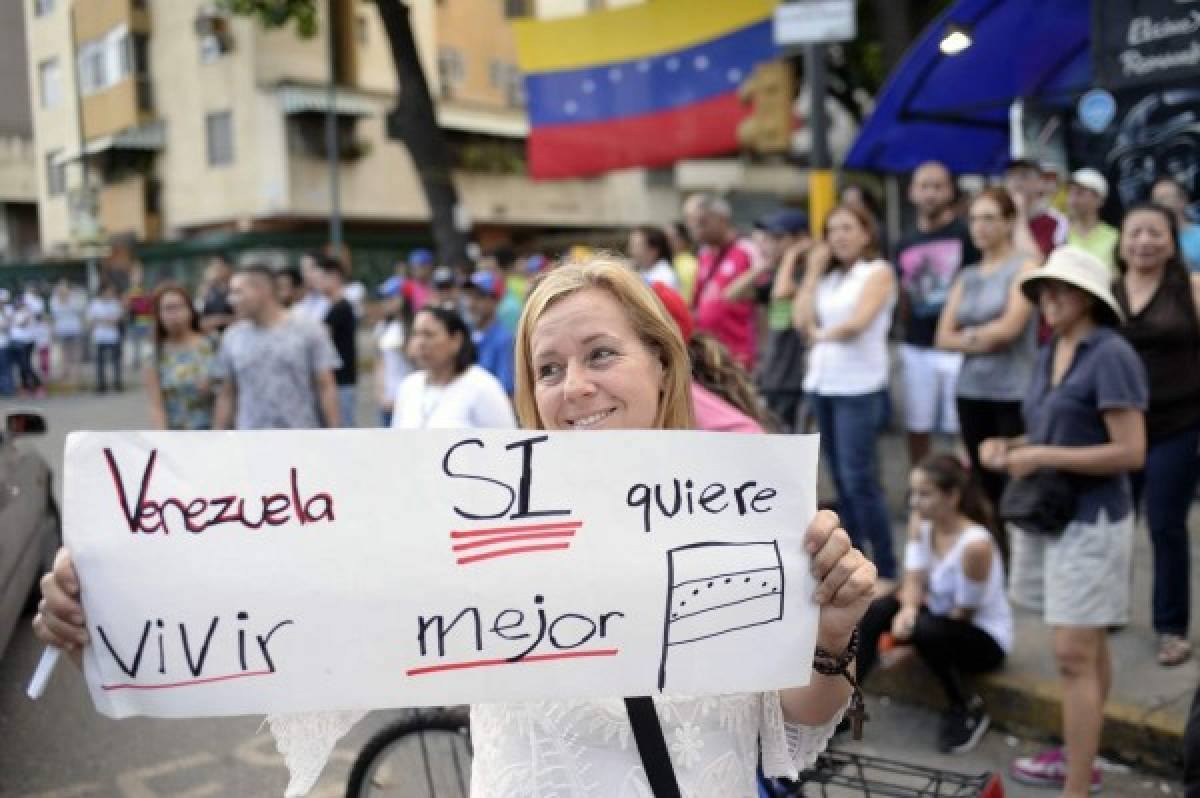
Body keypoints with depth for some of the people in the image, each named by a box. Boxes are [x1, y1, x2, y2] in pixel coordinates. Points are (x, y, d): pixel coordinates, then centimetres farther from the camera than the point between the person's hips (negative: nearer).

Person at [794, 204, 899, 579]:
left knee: (859, 478, -8)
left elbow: (855, 324, -15)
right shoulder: (829, 276, 16)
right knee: (840, 478, 11)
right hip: (822, 384, 7)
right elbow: (801, 320, 3)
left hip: (860, 388, -7)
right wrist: (813, 271, 5)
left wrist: (820, 334, 2)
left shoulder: (878, 271, -2)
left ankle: (885, 569, 1)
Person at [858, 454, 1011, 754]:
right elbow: (914, 582, -11)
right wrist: (908, 609, -32)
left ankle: (969, 709, -8)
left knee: (926, 630, -34)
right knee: (876, 611, -16)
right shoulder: (919, 522, -8)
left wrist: (913, 625, -17)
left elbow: (963, 614, -22)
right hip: (940, 619, 7)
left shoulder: (975, 544, -31)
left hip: (986, 637, -7)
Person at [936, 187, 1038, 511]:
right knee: (985, 487, 10)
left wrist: (970, 334, 2)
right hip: (970, 392, 6)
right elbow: (944, 336, 7)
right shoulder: (967, 276, 14)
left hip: (1014, 393, -5)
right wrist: (981, 342, -9)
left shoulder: (1024, 267, -2)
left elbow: (1009, 327, -13)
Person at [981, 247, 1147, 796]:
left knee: (1076, 656, -7)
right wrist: (1008, 446, 1)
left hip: (1091, 520, -8)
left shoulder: (1112, 356, -15)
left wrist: (1042, 457, -21)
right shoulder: (1047, 355, 9)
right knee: (1086, 650, 19)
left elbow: (1131, 453, -20)